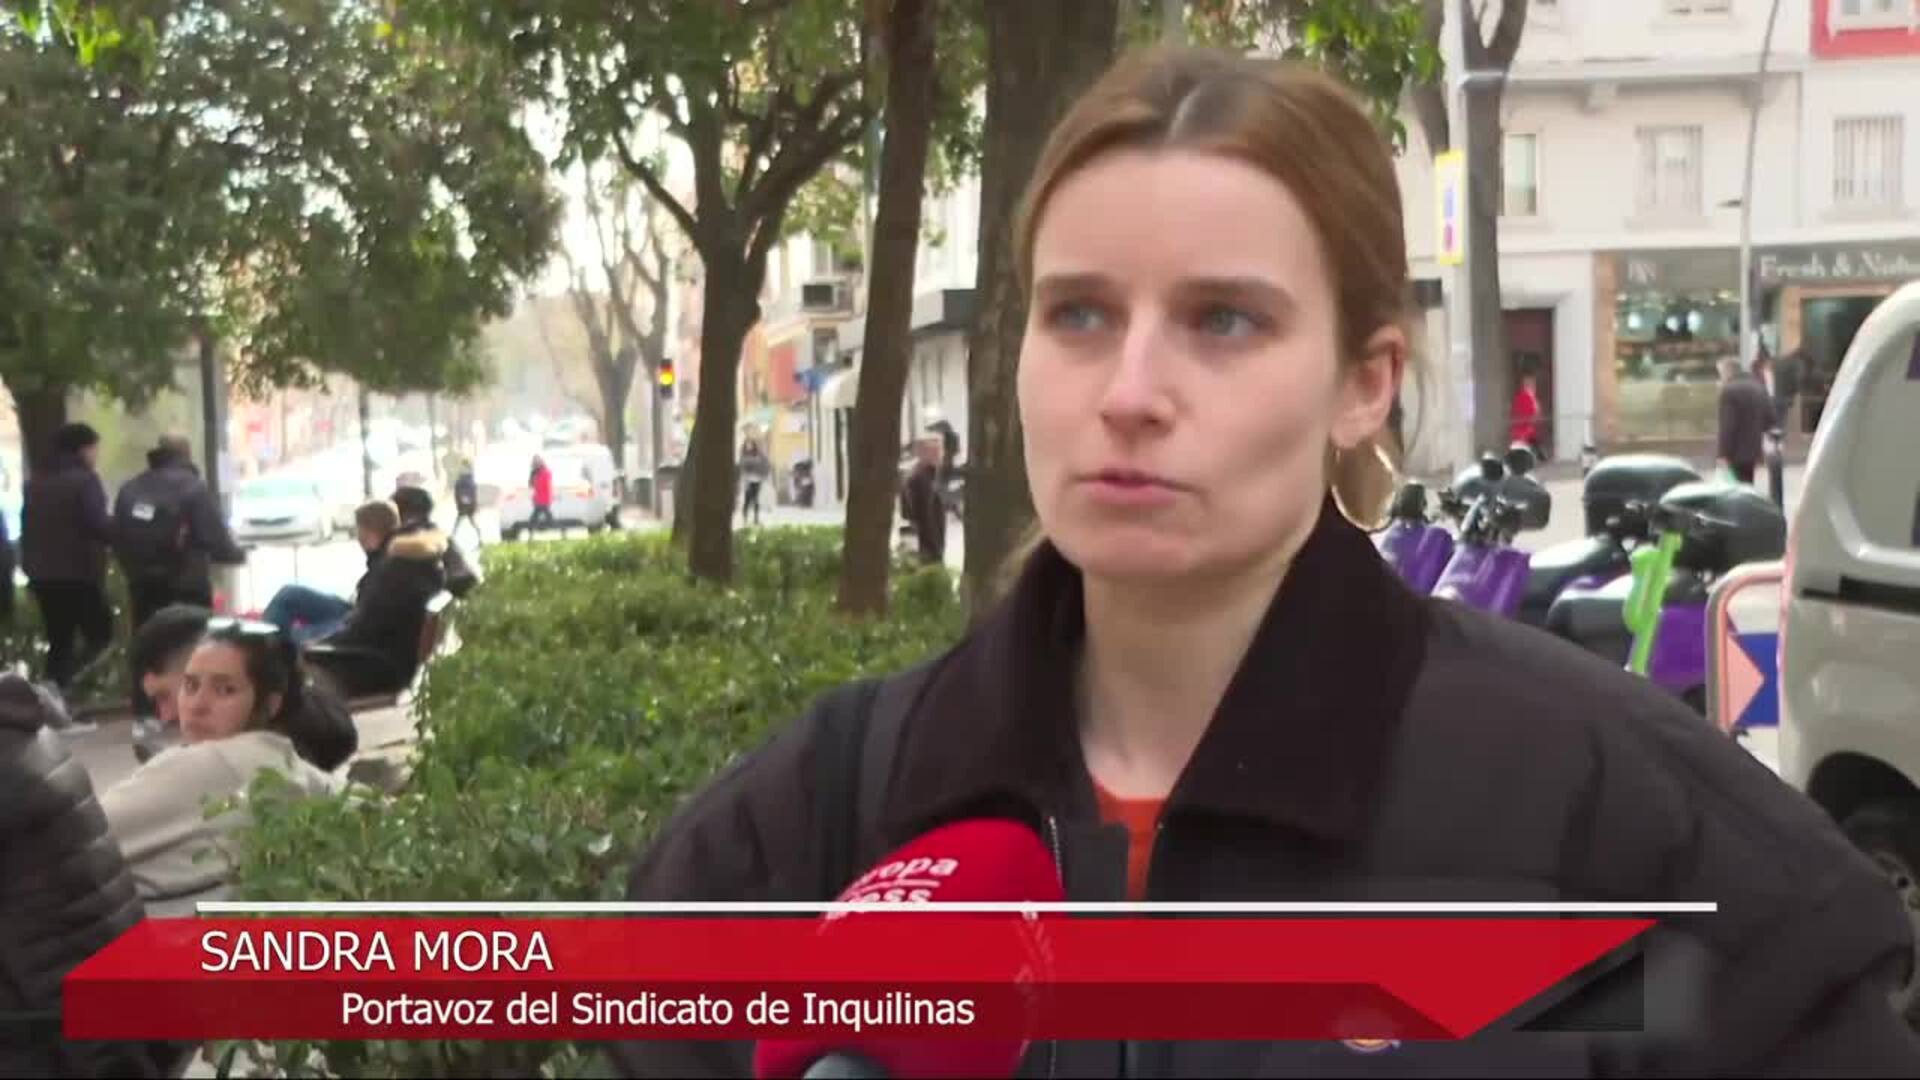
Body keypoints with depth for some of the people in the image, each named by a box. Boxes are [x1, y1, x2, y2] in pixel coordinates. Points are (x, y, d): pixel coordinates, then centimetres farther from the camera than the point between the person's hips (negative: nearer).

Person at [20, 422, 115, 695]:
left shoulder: (35, 480, 14)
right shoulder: (84, 479, -11)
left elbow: (26, 528, 17)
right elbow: (98, 526, -19)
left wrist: (31, 565, 21)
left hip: (43, 575, 7)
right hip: (80, 574, -7)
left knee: (58, 642, 13)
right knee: (100, 636, 0)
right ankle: (66, 686, -20)